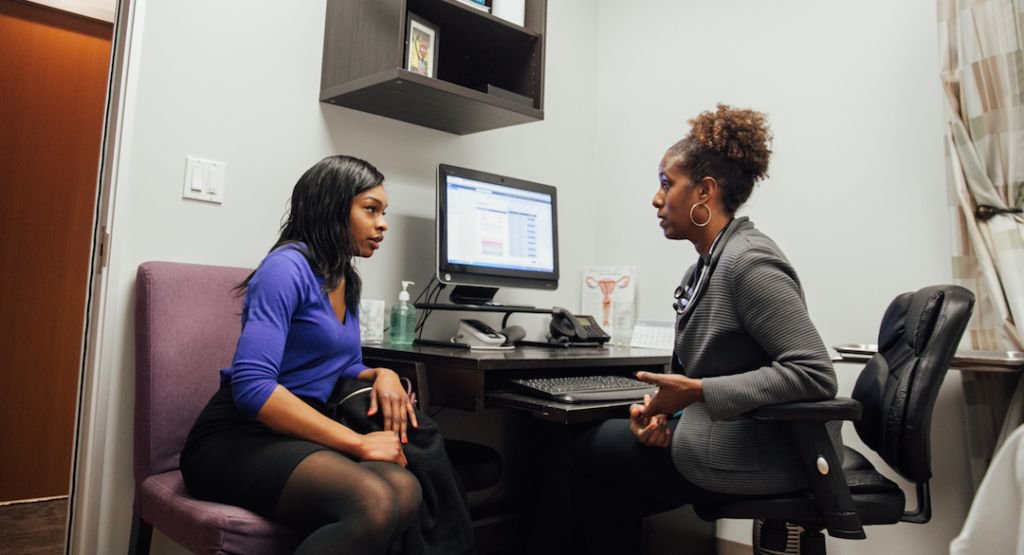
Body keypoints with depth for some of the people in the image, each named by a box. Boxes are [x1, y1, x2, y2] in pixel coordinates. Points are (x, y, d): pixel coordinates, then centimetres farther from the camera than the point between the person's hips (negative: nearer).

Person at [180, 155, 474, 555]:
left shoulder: (346, 281, 12)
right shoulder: (287, 267, -15)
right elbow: (251, 386, -27)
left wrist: (383, 375, -3)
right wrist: (357, 442, -26)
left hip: (297, 432, 8)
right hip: (241, 436, -8)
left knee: (405, 491, -22)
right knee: (376, 503, -34)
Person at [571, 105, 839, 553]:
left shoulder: (749, 262, -20)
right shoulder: (705, 267, 8)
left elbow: (815, 374, -26)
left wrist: (696, 393, -26)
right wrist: (663, 405, -7)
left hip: (759, 451, -8)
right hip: (729, 434, 8)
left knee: (579, 447, 4)